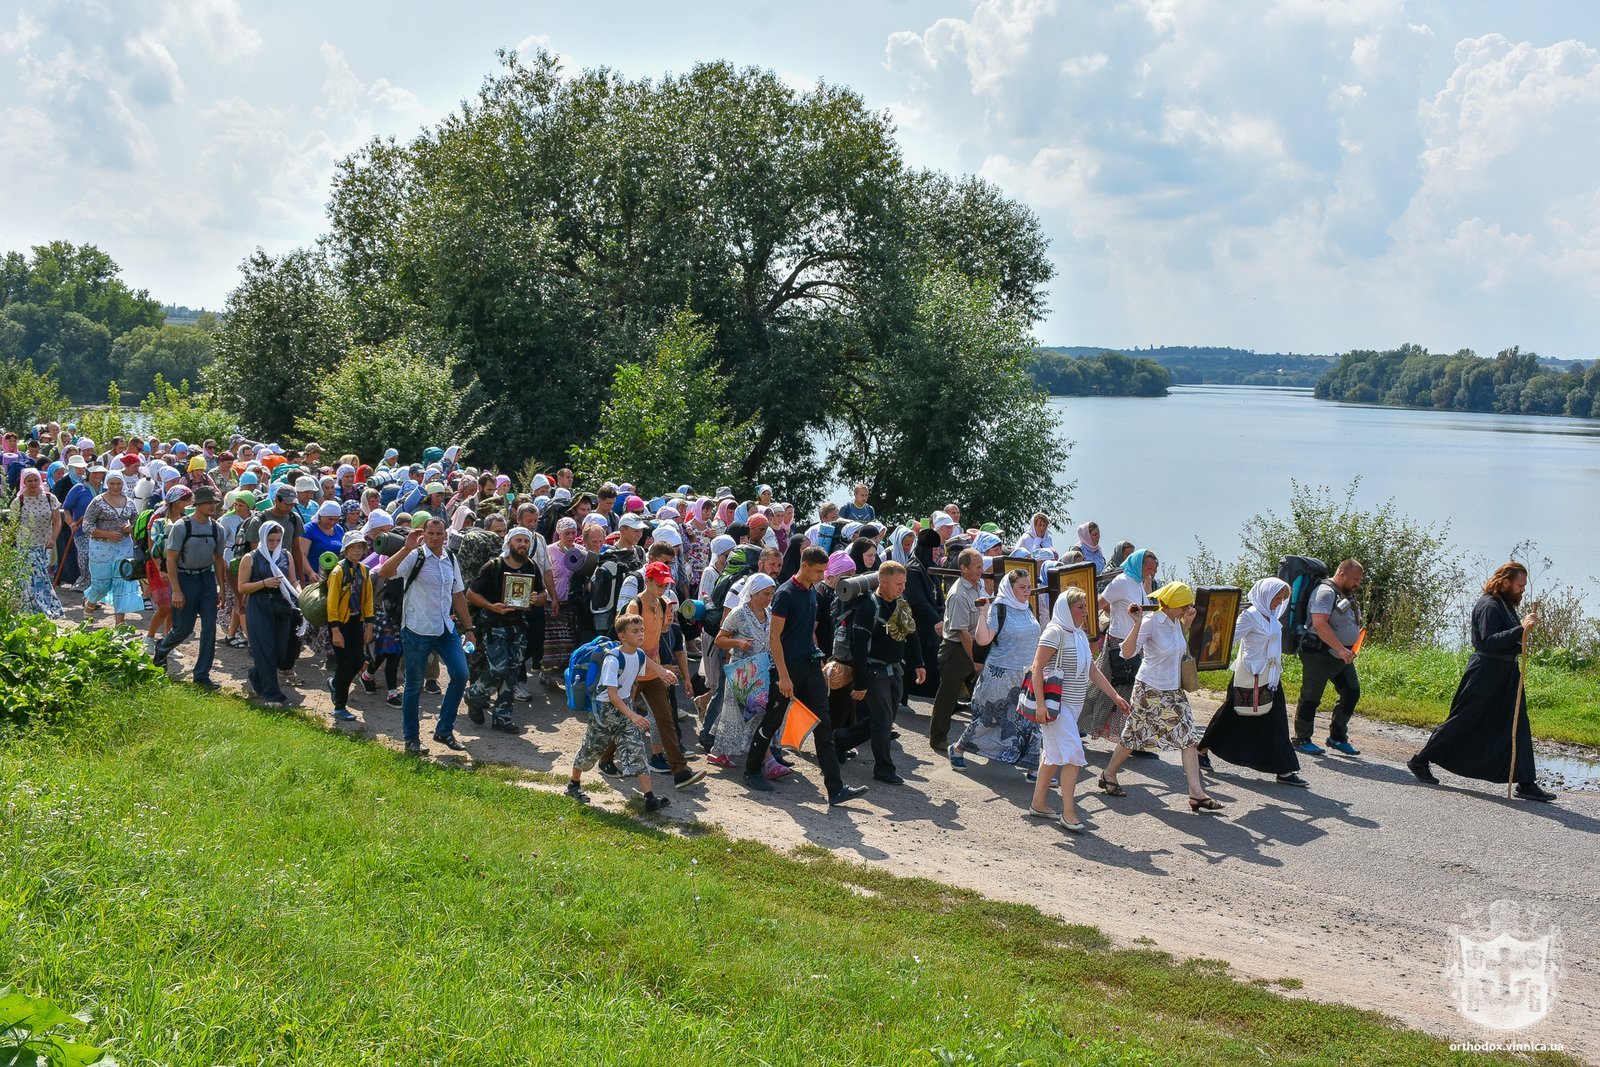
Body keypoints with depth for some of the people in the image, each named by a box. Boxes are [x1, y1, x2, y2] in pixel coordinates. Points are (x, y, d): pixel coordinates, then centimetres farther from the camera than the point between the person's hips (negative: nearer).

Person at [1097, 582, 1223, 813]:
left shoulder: (1175, 621, 2)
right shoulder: (1151, 622, -20)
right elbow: (1127, 652, -28)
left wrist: (1187, 622, 10)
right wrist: (1137, 624, -40)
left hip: (1174, 691, 7)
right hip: (1150, 690, -7)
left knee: (1189, 739, -1)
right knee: (1133, 737, 9)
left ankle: (1197, 794, -1)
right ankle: (1108, 776, 31)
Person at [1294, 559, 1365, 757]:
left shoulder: (1347, 594, 15)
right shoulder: (1326, 592, -16)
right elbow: (1319, 624, -26)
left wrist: (1349, 650, 14)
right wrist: (1341, 649, -27)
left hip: (1341, 655, 10)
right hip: (1319, 654, -10)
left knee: (1351, 693, 9)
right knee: (1311, 697, -1)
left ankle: (1337, 738, 20)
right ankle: (1302, 740, 10)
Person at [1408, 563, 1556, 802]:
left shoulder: (1506, 605, 15)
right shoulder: (1489, 605, -16)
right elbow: (1489, 641, -28)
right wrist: (1521, 629, -33)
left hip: (1505, 674, 9)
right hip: (1484, 674, -9)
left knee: (1517, 727, 4)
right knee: (1462, 722, 0)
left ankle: (1526, 783, 5)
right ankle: (1420, 761, 13)